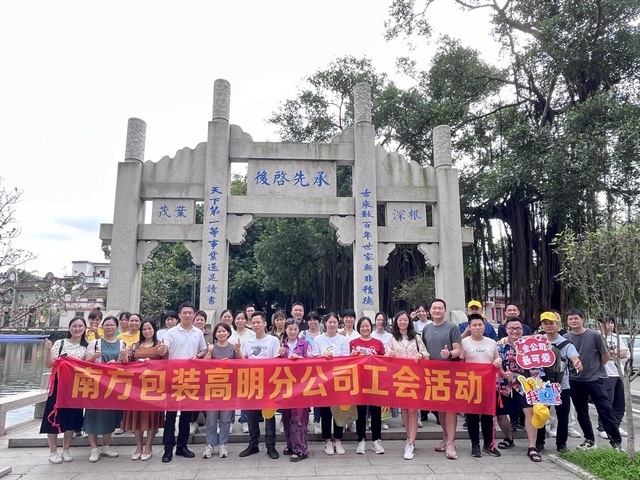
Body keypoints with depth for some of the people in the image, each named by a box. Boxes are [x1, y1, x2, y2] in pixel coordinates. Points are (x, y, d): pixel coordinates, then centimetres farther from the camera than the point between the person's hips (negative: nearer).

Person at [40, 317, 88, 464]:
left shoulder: (87, 347, 6)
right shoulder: (60, 343, -3)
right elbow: (49, 365, -5)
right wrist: (48, 350, -19)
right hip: (59, 384, -2)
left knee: (72, 417, 7)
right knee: (55, 416, 0)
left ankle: (66, 450, 22)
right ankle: (53, 452, 14)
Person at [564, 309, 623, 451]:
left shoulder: (594, 335, -8)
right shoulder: (565, 338, -1)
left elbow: (606, 356, 1)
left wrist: (594, 367, 8)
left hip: (595, 379, -3)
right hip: (575, 381, 3)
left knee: (605, 410, -6)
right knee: (581, 413, 12)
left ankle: (616, 442, 5)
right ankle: (589, 440, 27)